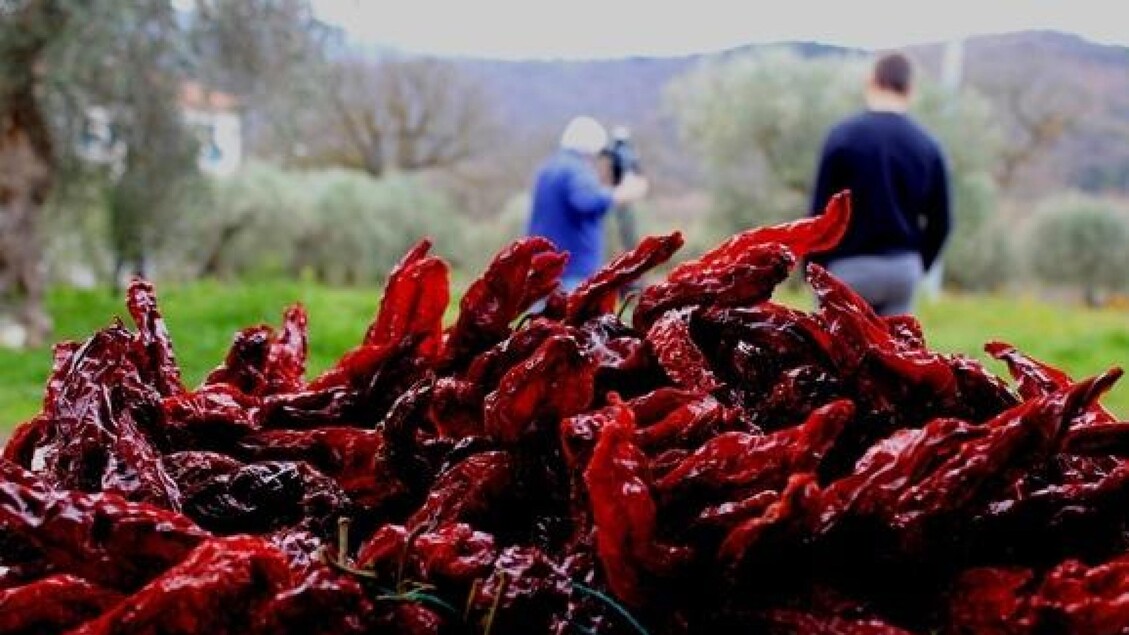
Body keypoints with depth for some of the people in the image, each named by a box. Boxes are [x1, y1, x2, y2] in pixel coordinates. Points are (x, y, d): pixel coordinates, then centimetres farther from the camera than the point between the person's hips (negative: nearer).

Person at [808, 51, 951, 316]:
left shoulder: (843, 135, -7)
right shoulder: (927, 145, 5)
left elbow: (821, 213, -8)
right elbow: (940, 222, 5)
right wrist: (915, 267, 16)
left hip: (850, 269, -4)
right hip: (903, 269, 4)